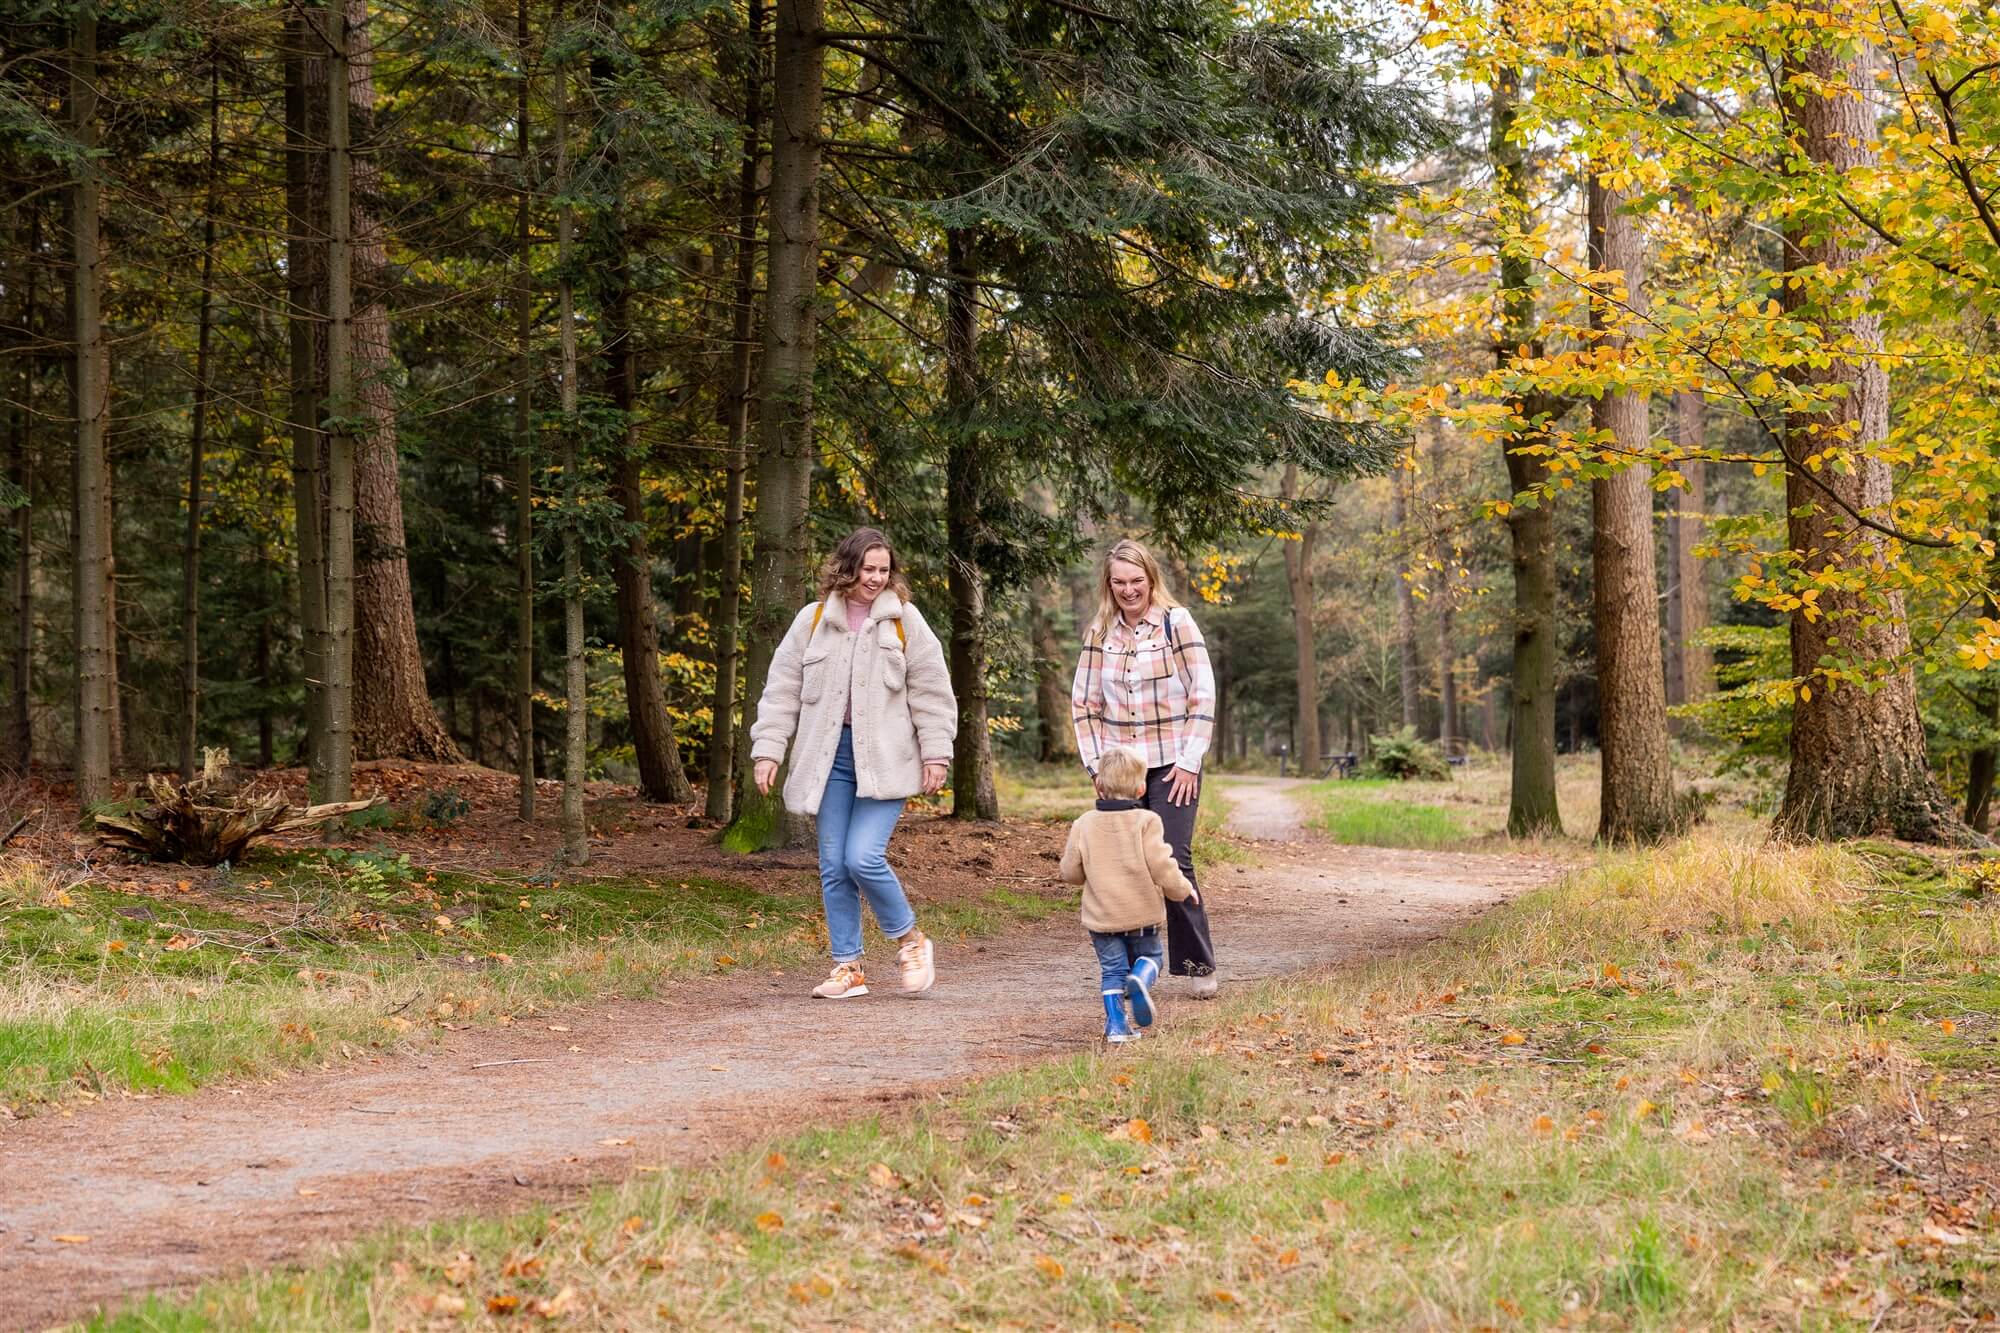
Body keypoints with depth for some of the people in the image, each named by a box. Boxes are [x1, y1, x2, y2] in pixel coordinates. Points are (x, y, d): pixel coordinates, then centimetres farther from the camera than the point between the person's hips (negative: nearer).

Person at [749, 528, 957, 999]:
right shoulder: (812, 621, 6)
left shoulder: (904, 621, 2)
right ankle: (848, 967, 13)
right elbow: (783, 690, 8)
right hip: (832, 757, 3)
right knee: (834, 867, 3)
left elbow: (931, 693, 3)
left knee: (863, 858, -15)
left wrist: (936, 755, -2)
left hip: (884, 759, -3)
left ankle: (910, 941, 9)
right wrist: (768, 749, 1)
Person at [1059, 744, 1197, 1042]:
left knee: (1112, 969, 11)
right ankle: (1141, 979, -16)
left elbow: (1070, 872, 1)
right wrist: (1183, 890, 2)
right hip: (1143, 913, -1)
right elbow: (1161, 867, -15)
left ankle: (1115, 1023, -2)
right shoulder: (1146, 821, -11)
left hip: (1101, 917, 2)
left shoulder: (1084, 824, -3)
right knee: (1148, 955, 18)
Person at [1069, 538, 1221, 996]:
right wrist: (1096, 765, 1)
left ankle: (1198, 965, 1)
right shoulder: (1099, 632, 5)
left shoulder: (1176, 622, -4)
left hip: (1172, 766, -3)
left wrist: (1189, 762, -9)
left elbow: (1203, 696, -5)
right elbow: (1084, 705, 9)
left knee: (1173, 862, -10)